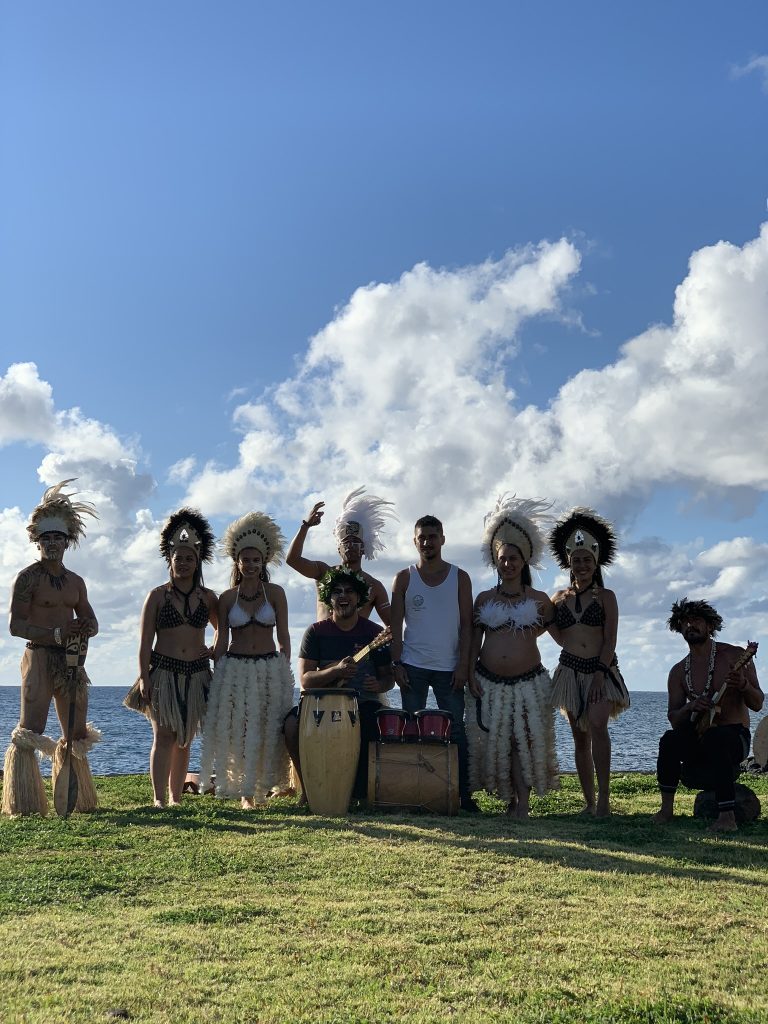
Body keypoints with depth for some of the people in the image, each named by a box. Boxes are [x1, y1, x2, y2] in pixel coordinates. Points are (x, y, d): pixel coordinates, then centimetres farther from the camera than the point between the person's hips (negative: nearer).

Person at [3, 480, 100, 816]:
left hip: (72, 660, 7)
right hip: (39, 658, -6)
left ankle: (76, 801, 22)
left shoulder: (76, 581, 15)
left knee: (77, 735, 11)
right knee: (29, 733, -10)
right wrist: (56, 634, -22)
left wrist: (85, 629, -7)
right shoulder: (27, 577, -4)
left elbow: (91, 621, 18)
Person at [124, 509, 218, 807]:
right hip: (163, 673, -3)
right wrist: (143, 678, -10)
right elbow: (145, 643, -3)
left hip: (196, 675, 3)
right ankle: (159, 799, -10)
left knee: (184, 740, 7)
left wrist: (216, 650, 6)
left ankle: (176, 798, 13)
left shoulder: (207, 598, 8)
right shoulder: (157, 596, 1)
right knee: (164, 735, -9)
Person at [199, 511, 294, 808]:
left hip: (270, 668, 0)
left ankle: (260, 787, 14)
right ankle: (246, 793, 9)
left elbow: (284, 636, 4)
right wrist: (217, 676, 2)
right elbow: (221, 641, 6)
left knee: (268, 731, 2)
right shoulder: (227, 598, 4)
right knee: (237, 732, -1)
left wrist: (285, 671, 0)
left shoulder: (275, 593, 2)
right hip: (235, 669, 0)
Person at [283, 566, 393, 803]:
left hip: (365, 703, 0)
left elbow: (389, 676, 9)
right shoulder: (316, 632, 3)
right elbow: (305, 679, -4)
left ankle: (360, 794, -9)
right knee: (293, 724, -28)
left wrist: (379, 685, -15)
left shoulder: (374, 632, 4)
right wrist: (336, 671, -22)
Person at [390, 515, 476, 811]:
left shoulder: (459, 578, 5)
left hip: (449, 668, 0)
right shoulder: (404, 578, 5)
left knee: (456, 730, 1)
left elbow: (466, 624, 3)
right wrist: (397, 663, -5)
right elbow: (396, 625, 4)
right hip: (413, 667, 0)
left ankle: (464, 794, 6)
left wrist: (464, 664, -6)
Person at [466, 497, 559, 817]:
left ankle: (523, 803, -1)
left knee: (525, 740, -6)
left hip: (528, 682, -1)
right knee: (494, 740, 1)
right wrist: (472, 674, -2)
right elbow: (475, 639, 6)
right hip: (489, 682, 2)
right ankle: (509, 798, 11)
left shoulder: (538, 599, 4)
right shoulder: (484, 598, 7)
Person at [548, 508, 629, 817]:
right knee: (579, 736, 5)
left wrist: (600, 674, -14)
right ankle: (589, 801, 11)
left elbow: (610, 639, -5)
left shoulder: (605, 596, 1)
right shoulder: (559, 598, 10)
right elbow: (561, 638, 8)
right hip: (570, 670, 4)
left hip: (601, 669, -3)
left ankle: (604, 798, -21)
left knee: (597, 725, -23)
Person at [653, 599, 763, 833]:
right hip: (698, 737, 3)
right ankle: (667, 809, -17)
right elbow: (673, 718, 2)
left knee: (715, 738, -38)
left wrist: (743, 685, -28)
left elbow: (757, 704, -6)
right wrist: (691, 707, -20)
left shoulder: (736, 656, -3)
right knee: (669, 740, -29)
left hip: (735, 736, -3)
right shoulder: (679, 671, 6)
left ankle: (727, 815, -38)